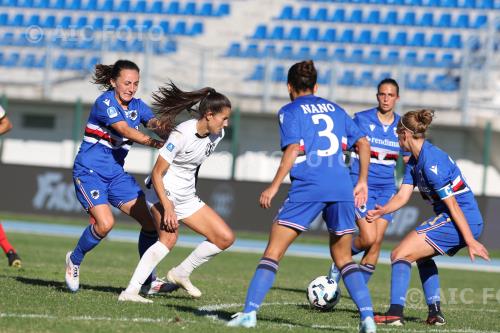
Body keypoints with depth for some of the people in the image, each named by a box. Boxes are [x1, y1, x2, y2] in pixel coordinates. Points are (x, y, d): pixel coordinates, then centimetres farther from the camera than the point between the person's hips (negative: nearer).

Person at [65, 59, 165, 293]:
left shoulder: (137, 105, 6)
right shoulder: (105, 102, -14)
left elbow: (152, 122, -13)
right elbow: (125, 130, -27)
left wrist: (160, 124, -38)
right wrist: (154, 143, -40)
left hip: (116, 173, 7)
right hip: (90, 171, -7)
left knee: (151, 221, -2)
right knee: (105, 223, -24)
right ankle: (74, 260, 5)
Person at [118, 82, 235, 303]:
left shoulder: (217, 134, 1)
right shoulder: (182, 134, -22)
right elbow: (157, 173, -20)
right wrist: (167, 207, -27)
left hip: (187, 197, 8)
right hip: (162, 192, -8)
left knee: (225, 238, 2)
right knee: (169, 238, -32)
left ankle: (181, 273, 16)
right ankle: (130, 291, -35)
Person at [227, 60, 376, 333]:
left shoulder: (290, 112, 6)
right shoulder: (334, 109, 21)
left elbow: (293, 150, -8)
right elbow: (363, 143, 17)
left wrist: (273, 187, -8)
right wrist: (362, 182, 22)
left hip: (307, 187, -5)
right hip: (342, 188, 5)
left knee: (273, 251, -1)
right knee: (343, 258, 14)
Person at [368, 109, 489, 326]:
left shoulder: (431, 162, -19)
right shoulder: (415, 161, 13)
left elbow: (453, 205, -20)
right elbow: (402, 196, 9)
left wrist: (470, 241, -20)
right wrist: (381, 211, -10)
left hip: (460, 221, -10)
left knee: (400, 255, -12)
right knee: (421, 255, 31)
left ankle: (395, 313, -22)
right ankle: (435, 312, 24)